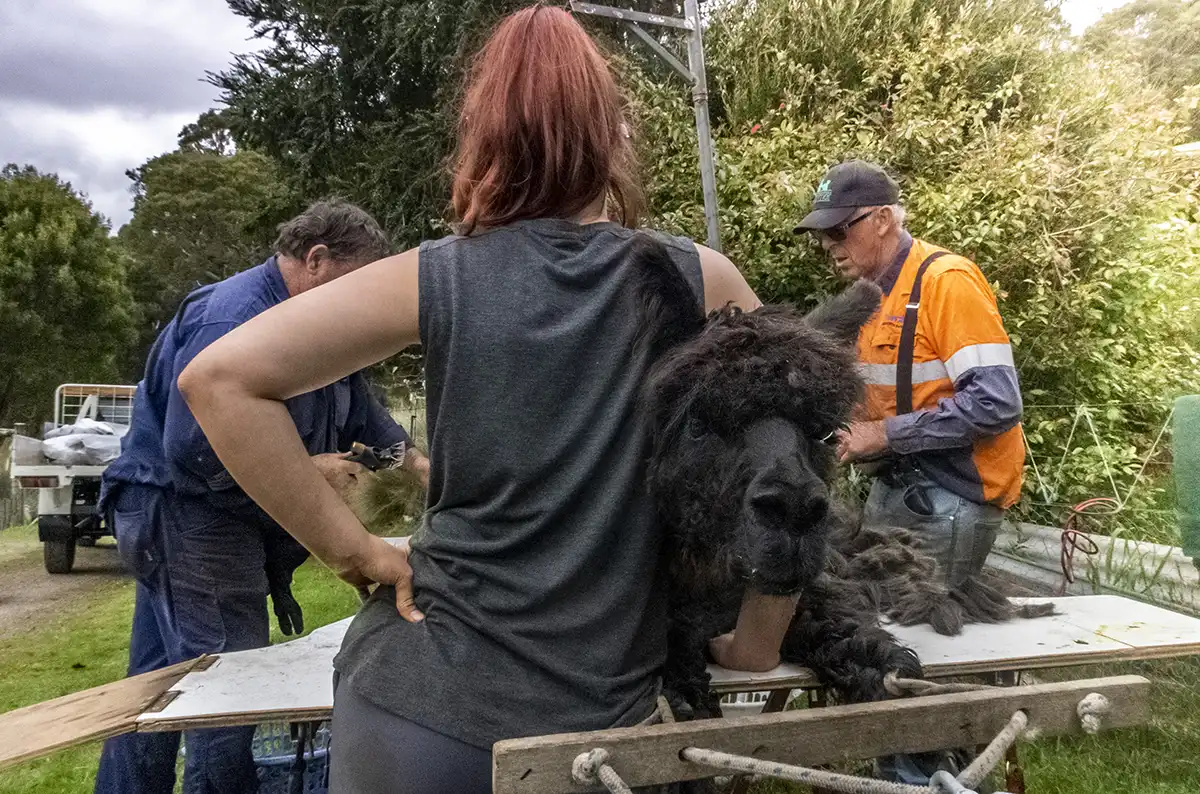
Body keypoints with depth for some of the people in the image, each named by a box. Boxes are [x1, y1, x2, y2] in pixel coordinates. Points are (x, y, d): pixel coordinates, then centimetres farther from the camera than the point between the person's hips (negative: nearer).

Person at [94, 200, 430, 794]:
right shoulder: (236, 320, -24)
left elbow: (359, 408, 18)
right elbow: (193, 448, -28)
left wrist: (414, 461, 7)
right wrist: (305, 470, -21)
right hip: (183, 516, -10)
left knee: (158, 687, 19)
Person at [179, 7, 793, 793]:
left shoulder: (439, 278, -5)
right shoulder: (698, 281, -2)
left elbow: (219, 379, -9)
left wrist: (353, 548, -6)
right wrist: (756, 642, 7)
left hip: (418, 701, 0)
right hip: (593, 721, 1)